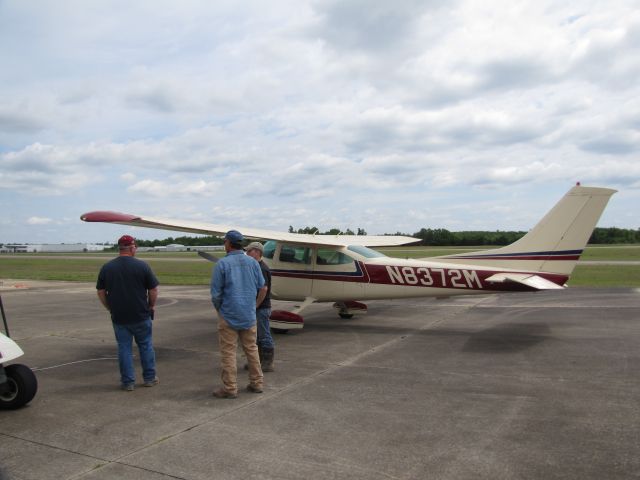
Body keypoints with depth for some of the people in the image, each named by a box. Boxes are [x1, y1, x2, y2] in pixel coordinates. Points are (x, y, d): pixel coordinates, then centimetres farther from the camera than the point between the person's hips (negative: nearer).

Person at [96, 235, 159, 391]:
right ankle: (149, 378, 20)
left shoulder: (106, 267, 0)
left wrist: (110, 308, 16)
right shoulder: (142, 266, -9)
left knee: (124, 348, 10)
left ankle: (128, 382, 14)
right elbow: (153, 290, -7)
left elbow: (101, 292, 4)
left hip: (118, 317, 2)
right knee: (146, 345, 13)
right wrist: (151, 306, 9)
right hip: (141, 315, -2)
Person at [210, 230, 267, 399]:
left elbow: (216, 293, -10)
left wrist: (219, 310, 7)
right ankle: (257, 383, 22)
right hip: (249, 315, 5)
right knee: (251, 349, 16)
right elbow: (263, 288, 7)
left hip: (228, 315, -4)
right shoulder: (252, 262, 3)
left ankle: (230, 388, 9)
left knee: (228, 352, 4)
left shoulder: (222, 264, -10)